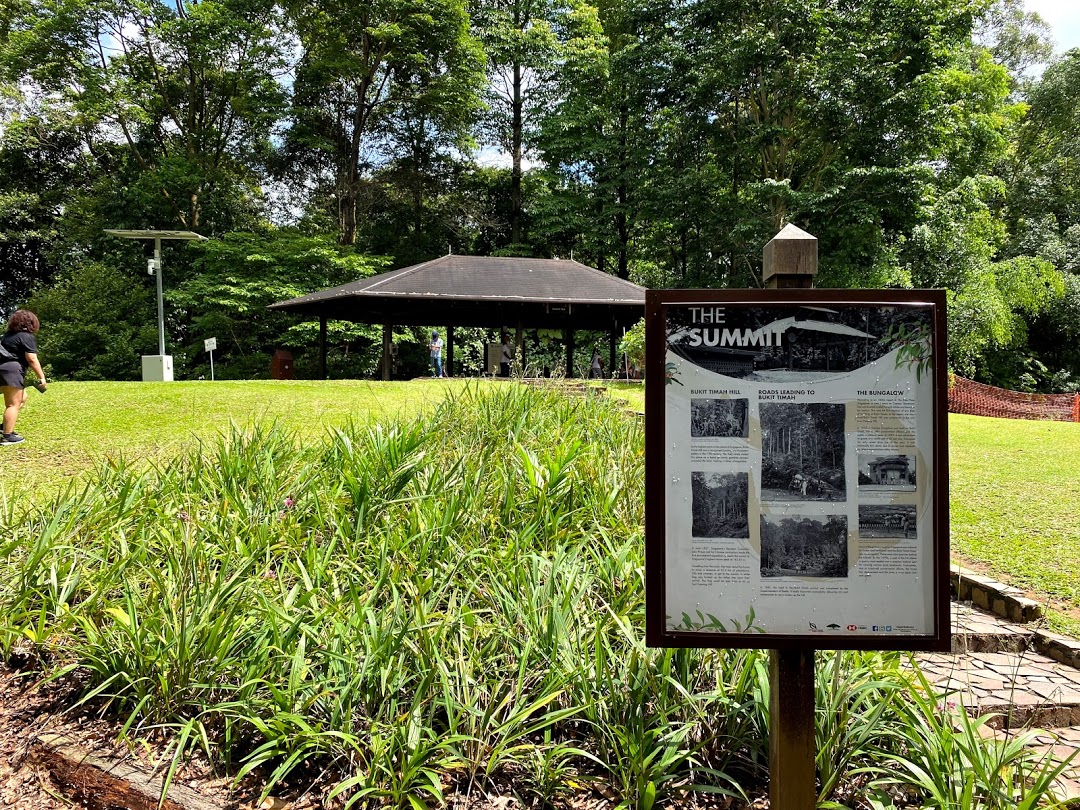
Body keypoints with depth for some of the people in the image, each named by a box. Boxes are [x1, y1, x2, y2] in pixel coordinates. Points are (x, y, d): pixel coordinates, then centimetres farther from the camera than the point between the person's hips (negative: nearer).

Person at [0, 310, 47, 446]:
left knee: (22, 399, 22)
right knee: (14, 404, -7)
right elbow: (32, 359, -14)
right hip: (12, 370, -9)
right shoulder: (27, 337, -7)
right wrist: (42, 377, -11)